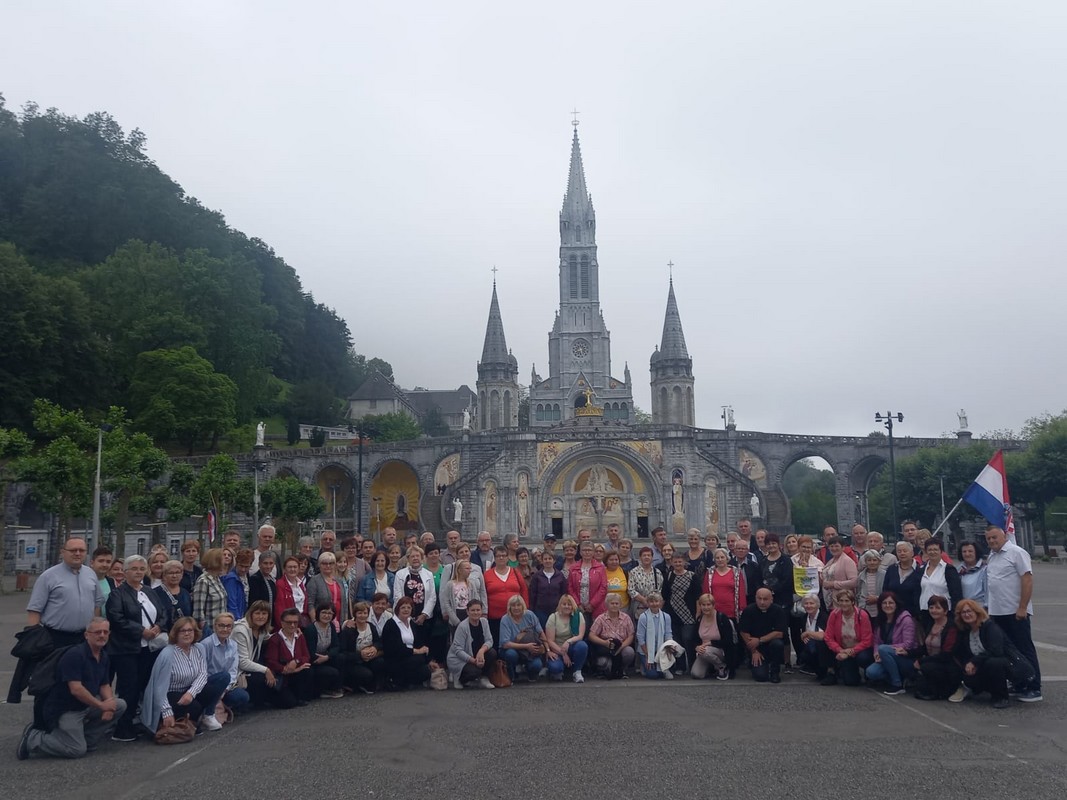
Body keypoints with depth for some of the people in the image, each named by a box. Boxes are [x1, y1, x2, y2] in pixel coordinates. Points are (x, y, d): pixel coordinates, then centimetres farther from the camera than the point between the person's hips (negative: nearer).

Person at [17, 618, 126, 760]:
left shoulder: (104, 657, 4)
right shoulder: (74, 655, -22)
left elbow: (105, 685, 10)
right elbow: (76, 689, -27)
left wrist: (109, 703, -11)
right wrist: (102, 705, -20)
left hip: (88, 704, 8)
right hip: (64, 709, -8)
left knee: (120, 705, -5)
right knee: (77, 750, -13)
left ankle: (87, 739, 8)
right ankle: (32, 739, 5)